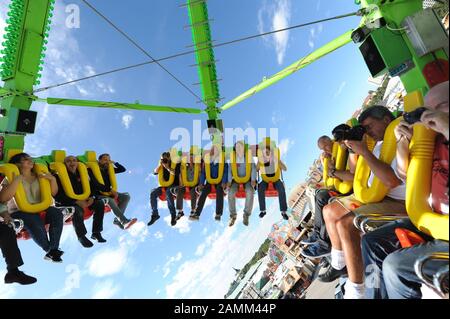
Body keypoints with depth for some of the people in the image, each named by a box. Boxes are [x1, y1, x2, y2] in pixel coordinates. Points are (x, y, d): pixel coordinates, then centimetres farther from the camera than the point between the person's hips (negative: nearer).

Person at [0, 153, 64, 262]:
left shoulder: (39, 176, 13)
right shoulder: (11, 178, 2)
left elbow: (53, 193, 11)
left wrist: (53, 179, -6)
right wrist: (17, 180, -21)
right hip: (19, 211, -4)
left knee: (57, 214, -29)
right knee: (35, 222, -37)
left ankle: (53, 250, -23)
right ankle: (49, 250, -14)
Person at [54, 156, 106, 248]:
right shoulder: (61, 175, -10)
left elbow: (92, 186, 14)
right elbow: (58, 195, -17)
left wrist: (91, 197, -8)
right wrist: (77, 201, -26)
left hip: (82, 199, 6)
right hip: (67, 202, -6)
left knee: (99, 203, -14)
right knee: (78, 210, -37)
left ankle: (96, 233, -5)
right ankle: (81, 237, -15)